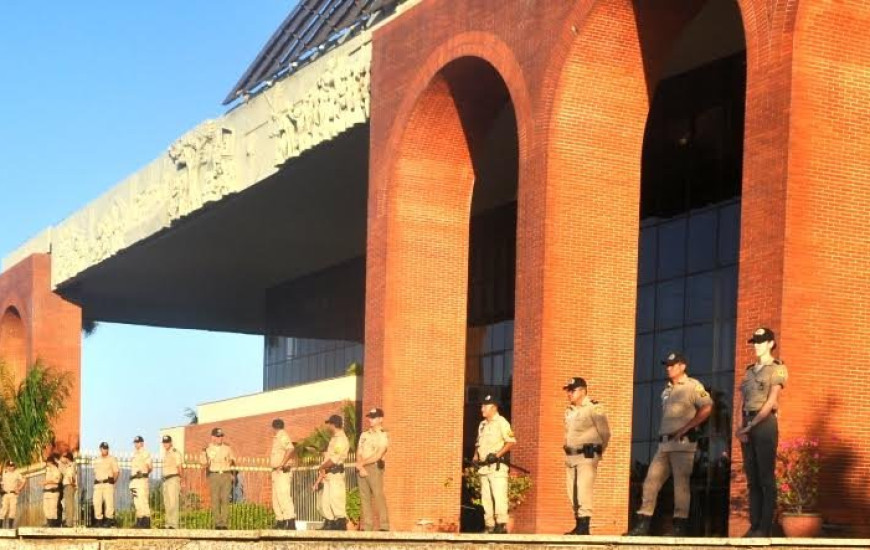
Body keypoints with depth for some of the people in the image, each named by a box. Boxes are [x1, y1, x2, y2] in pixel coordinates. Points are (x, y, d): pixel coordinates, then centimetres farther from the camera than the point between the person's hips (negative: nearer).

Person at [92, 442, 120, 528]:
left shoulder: (112, 459, 4)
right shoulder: (96, 460, 18)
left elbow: (116, 472, 1)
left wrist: (112, 481, -4)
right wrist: (95, 481, 11)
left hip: (108, 483, -4)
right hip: (98, 484, 5)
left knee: (109, 501, -11)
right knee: (96, 502, -1)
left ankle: (109, 520, -10)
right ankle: (98, 520, 5)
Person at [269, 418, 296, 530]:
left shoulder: (283, 436, -12)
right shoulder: (277, 438, 18)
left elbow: (290, 449, -29)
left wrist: (282, 464, -26)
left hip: (282, 472, -11)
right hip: (276, 472, 11)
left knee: (284, 497, -17)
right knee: (276, 498, 13)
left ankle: (291, 523, -21)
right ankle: (280, 522, 18)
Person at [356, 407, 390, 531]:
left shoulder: (383, 436, -1)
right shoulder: (364, 435, 17)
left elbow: (378, 455, -11)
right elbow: (359, 453, 9)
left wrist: (362, 463, -8)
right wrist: (361, 467, -7)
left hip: (375, 467, -6)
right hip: (362, 468, 6)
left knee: (378, 496, -12)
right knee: (364, 497, 3)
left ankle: (384, 526, -14)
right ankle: (367, 526, 3)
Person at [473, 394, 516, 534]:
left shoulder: (501, 422, -5)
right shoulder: (482, 425, 21)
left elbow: (511, 441, -13)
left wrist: (497, 455, -19)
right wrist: (476, 457, 11)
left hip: (497, 466, -8)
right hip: (483, 466, 8)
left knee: (499, 496, -14)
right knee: (486, 498, 6)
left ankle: (501, 525, -14)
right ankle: (490, 526, 9)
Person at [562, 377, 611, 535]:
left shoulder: (594, 408, -7)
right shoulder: (569, 411, 16)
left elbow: (605, 433, -4)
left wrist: (597, 452, 3)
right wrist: (568, 449, 15)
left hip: (587, 456, -8)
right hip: (571, 456, 8)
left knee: (583, 491, -15)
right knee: (572, 492, 7)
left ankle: (584, 526, -16)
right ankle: (578, 525, 13)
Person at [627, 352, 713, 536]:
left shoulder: (692, 386, -3)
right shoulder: (667, 390, 21)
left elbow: (707, 407, -16)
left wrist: (686, 427, -17)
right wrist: (661, 433, 14)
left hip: (683, 441, -8)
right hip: (664, 442, 8)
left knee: (681, 483, -8)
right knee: (651, 481, 2)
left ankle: (680, 526, -5)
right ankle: (643, 524, 4)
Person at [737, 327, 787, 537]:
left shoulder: (777, 368, 1)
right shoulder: (749, 370, 19)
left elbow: (771, 401, -8)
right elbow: (743, 401, 13)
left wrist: (751, 425, -13)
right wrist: (742, 427, -3)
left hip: (765, 423, -6)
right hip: (748, 425, 6)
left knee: (766, 477, -7)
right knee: (752, 478, 5)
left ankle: (765, 527, -9)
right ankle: (754, 526, 6)